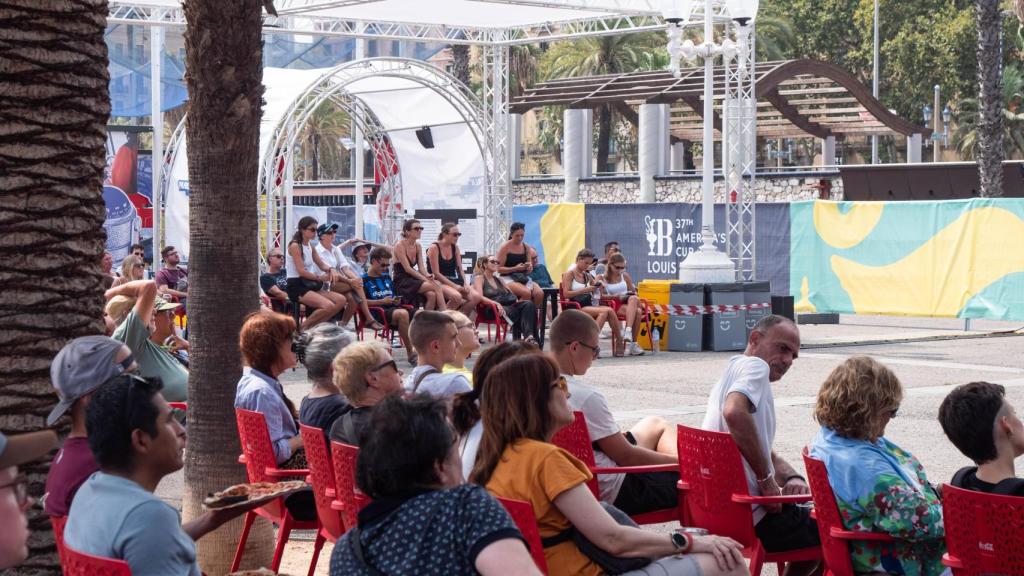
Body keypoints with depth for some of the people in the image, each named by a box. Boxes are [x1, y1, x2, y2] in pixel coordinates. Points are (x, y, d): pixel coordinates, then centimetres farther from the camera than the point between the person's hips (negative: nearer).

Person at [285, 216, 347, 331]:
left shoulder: (310, 246, 15)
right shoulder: (295, 246, -11)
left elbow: (321, 265, 17)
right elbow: (301, 271, -18)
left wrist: (330, 270, -5)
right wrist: (319, 278, -17)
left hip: (308, 284, 9)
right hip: (296, 287, -9)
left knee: (341, 300, -6)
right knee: (328, 306, -28)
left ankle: (312, 326, -5)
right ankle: (303, 327, -9)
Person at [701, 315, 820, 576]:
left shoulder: (732, 373, 21)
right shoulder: (755, 366, -9)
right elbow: (735, 412, -32)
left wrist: (793, 479, 3)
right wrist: (767, 479, -24)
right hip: (755, 518, -10)